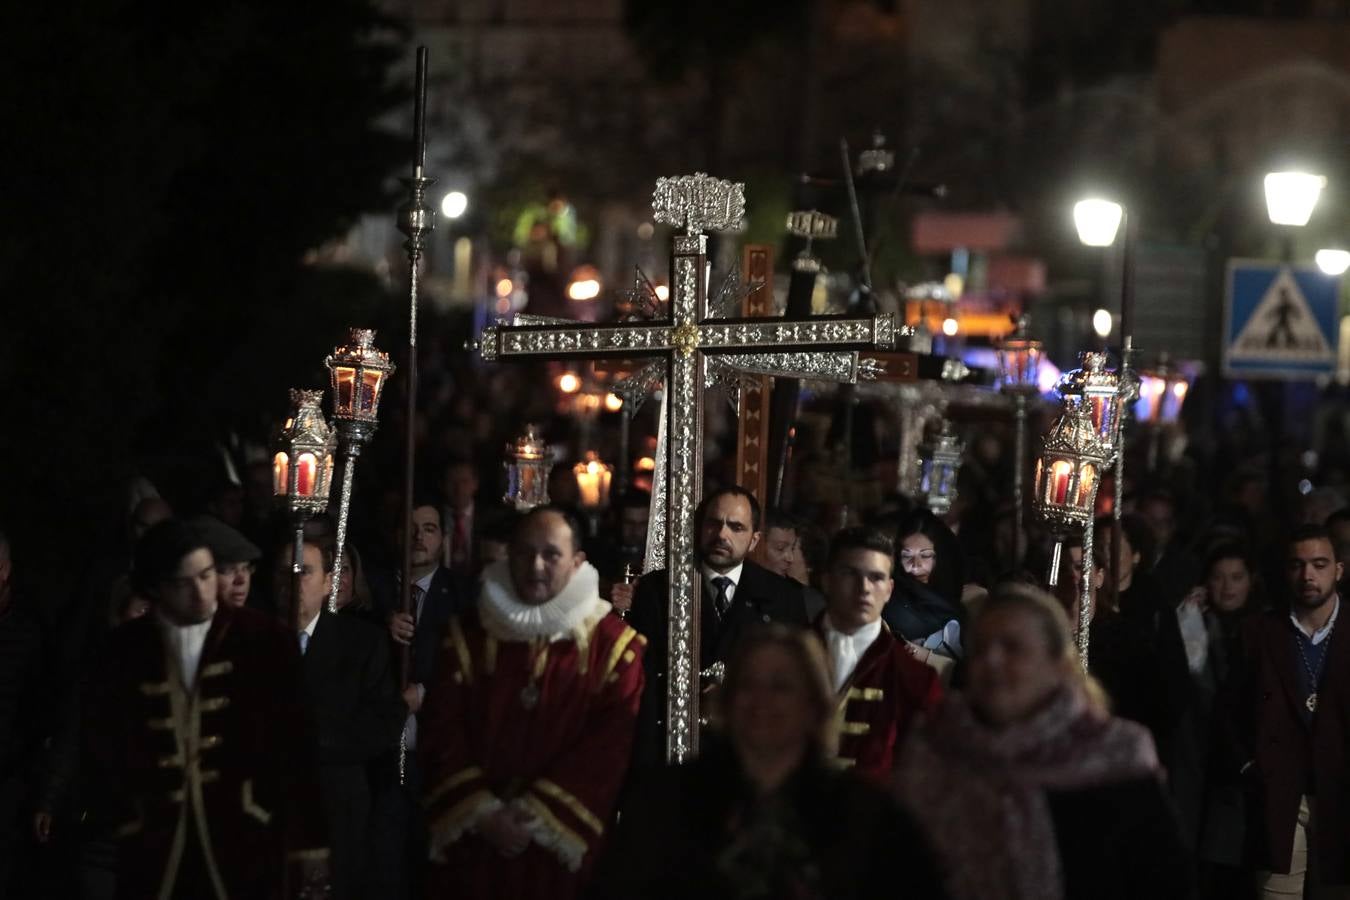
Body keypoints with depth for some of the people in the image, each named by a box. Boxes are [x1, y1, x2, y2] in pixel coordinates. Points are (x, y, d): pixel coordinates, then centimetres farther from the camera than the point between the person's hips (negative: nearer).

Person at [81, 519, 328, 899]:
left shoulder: (263, 640, -1)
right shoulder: (124, 651, 4)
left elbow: (297, 745, 0)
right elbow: (101, 750, 12)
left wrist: (309, 839, 0)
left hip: (246, 848, -2)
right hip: (153, 854, 2)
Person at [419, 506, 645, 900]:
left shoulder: (613, 645, -1)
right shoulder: (468, 634, 5)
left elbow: (609, 747, -7)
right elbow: (442, 731, 1)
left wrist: (538, 816, -12)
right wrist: (483, 813, -10)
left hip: (561, 848, -2)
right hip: (472, 841, 2)